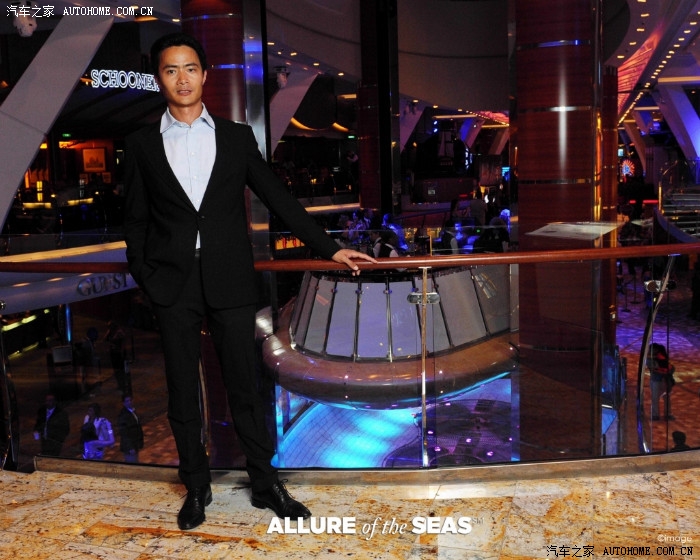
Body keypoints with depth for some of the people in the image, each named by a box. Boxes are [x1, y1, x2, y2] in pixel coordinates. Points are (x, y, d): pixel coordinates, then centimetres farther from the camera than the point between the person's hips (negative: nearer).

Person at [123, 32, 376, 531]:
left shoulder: (237, 136, 7)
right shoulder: (141, 145, 7)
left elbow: (279, 199, 7)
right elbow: (136, 221, 8)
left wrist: (330, 249, 3)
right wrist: (144, 277, -2)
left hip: (231, 282, 0)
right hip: (173, 286, 1)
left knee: (245, 386, 5)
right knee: (183, 391, 9)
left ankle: (266, 483, 20)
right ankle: (197, 486, 26)